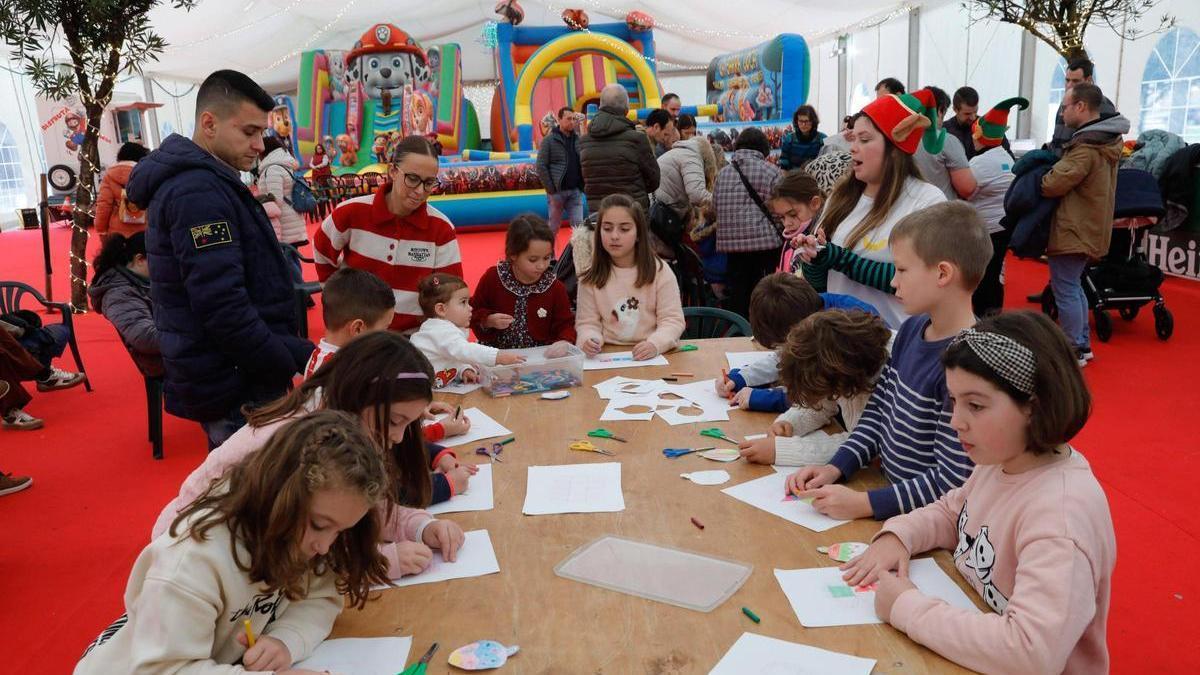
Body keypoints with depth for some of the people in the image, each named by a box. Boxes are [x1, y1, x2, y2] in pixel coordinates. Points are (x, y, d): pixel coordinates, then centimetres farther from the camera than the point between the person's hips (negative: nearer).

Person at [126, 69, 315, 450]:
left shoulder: (204, 183, 14)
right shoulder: (199, 192, -18)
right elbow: (223, 308, -26)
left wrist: (296, 354, 14)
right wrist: (294, 363, -18)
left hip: (225, 376, 10)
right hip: (235, 388, -10)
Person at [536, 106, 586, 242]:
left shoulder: (578, 139, 8)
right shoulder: (549, 140, -3)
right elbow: (541, 166, -7)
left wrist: (582, 186, 1)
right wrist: (550, 189, -11)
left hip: (575, 191, 3)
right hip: (557, 192, -3)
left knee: (578, 226, 1)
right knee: (553, 227, 7)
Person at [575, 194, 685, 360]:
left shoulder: (660, 271, 1)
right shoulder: (591, 277, 5)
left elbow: (672, 320, -2)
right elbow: (587, 323, 5)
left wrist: (655, 344, -21)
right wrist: (588, 339, -17)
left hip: (651, 357, -2)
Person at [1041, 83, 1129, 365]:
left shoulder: (1086, 147, -22)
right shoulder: (1108, 139, 10)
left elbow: (1053, 184, -23)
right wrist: (1058, 161, 0)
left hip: (1073, 230, -10)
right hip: (1089, 226, 10)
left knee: (1065, 291, -2)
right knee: (1074, 287, 20)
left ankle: (1074, 352, 6)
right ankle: (1082, 343, 28)